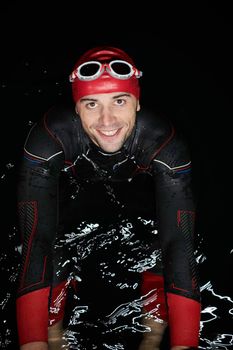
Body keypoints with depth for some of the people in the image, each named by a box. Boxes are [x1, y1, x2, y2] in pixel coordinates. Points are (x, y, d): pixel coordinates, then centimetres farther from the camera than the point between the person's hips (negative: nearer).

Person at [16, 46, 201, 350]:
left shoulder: (163, 141, -37)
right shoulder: (49, 136, -38)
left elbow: (179, 240, -40)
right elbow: (35, 238, -41)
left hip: (136, 186, 0)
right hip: (73, 185, 0)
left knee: (164, 241, -21)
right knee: (50, 243, -22)